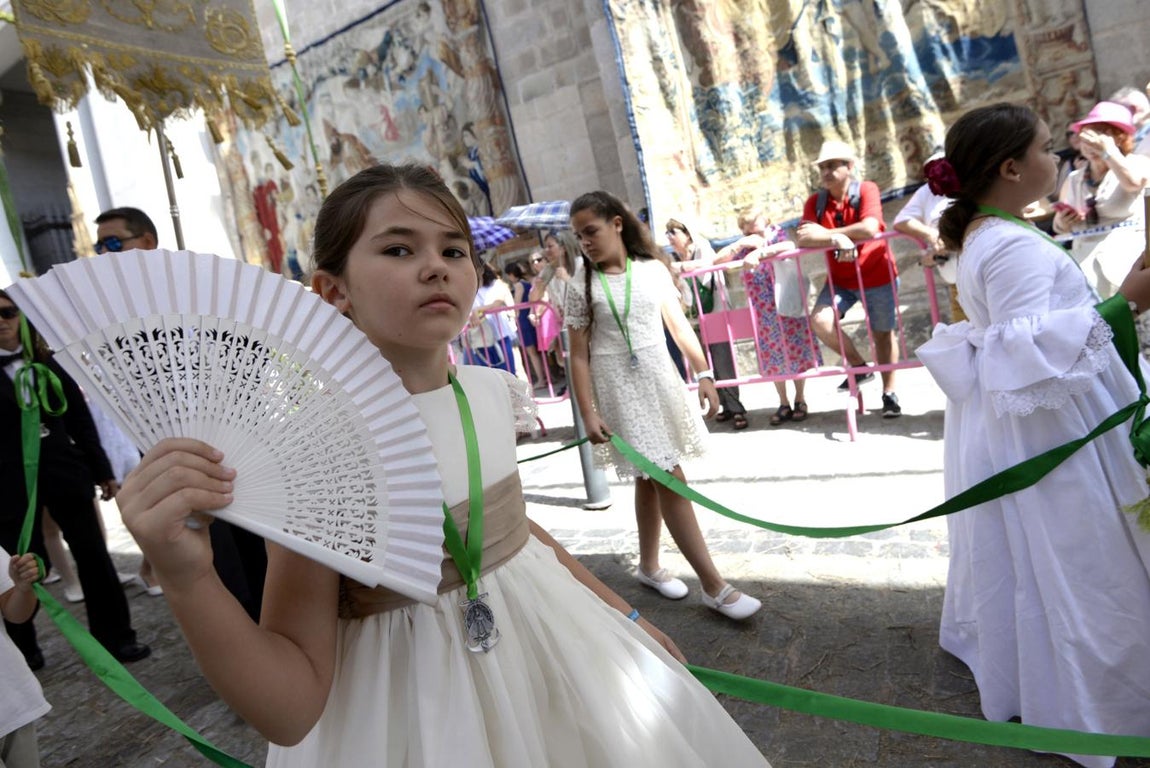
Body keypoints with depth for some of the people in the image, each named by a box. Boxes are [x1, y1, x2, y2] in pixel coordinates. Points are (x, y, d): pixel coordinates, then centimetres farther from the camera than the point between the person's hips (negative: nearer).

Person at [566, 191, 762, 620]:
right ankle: (714, 587, -1)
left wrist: (703, 374, 3)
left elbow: (679, 325, 7)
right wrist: (588, 412, -10)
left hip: (660, 379, 4)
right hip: (619, 387, -4)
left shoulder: (652, 269, 2)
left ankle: (648, 566, 32)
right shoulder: (582, 286, -5)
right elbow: (578, 355, -5)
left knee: (652, 478, 13)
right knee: (669, 479, -7)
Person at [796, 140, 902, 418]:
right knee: (820, 321, -19)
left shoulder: (866, 190, -14)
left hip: (877, 276, -3)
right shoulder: (815, 202, -4)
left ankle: (889, 393, 25)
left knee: (883, 333, 7)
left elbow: (869, 228, -30)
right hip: (840, 279, 3)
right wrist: (838, 239, -33)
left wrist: (826, 233, -25)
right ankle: (859, 366, 6)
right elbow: (802, 240, -17)